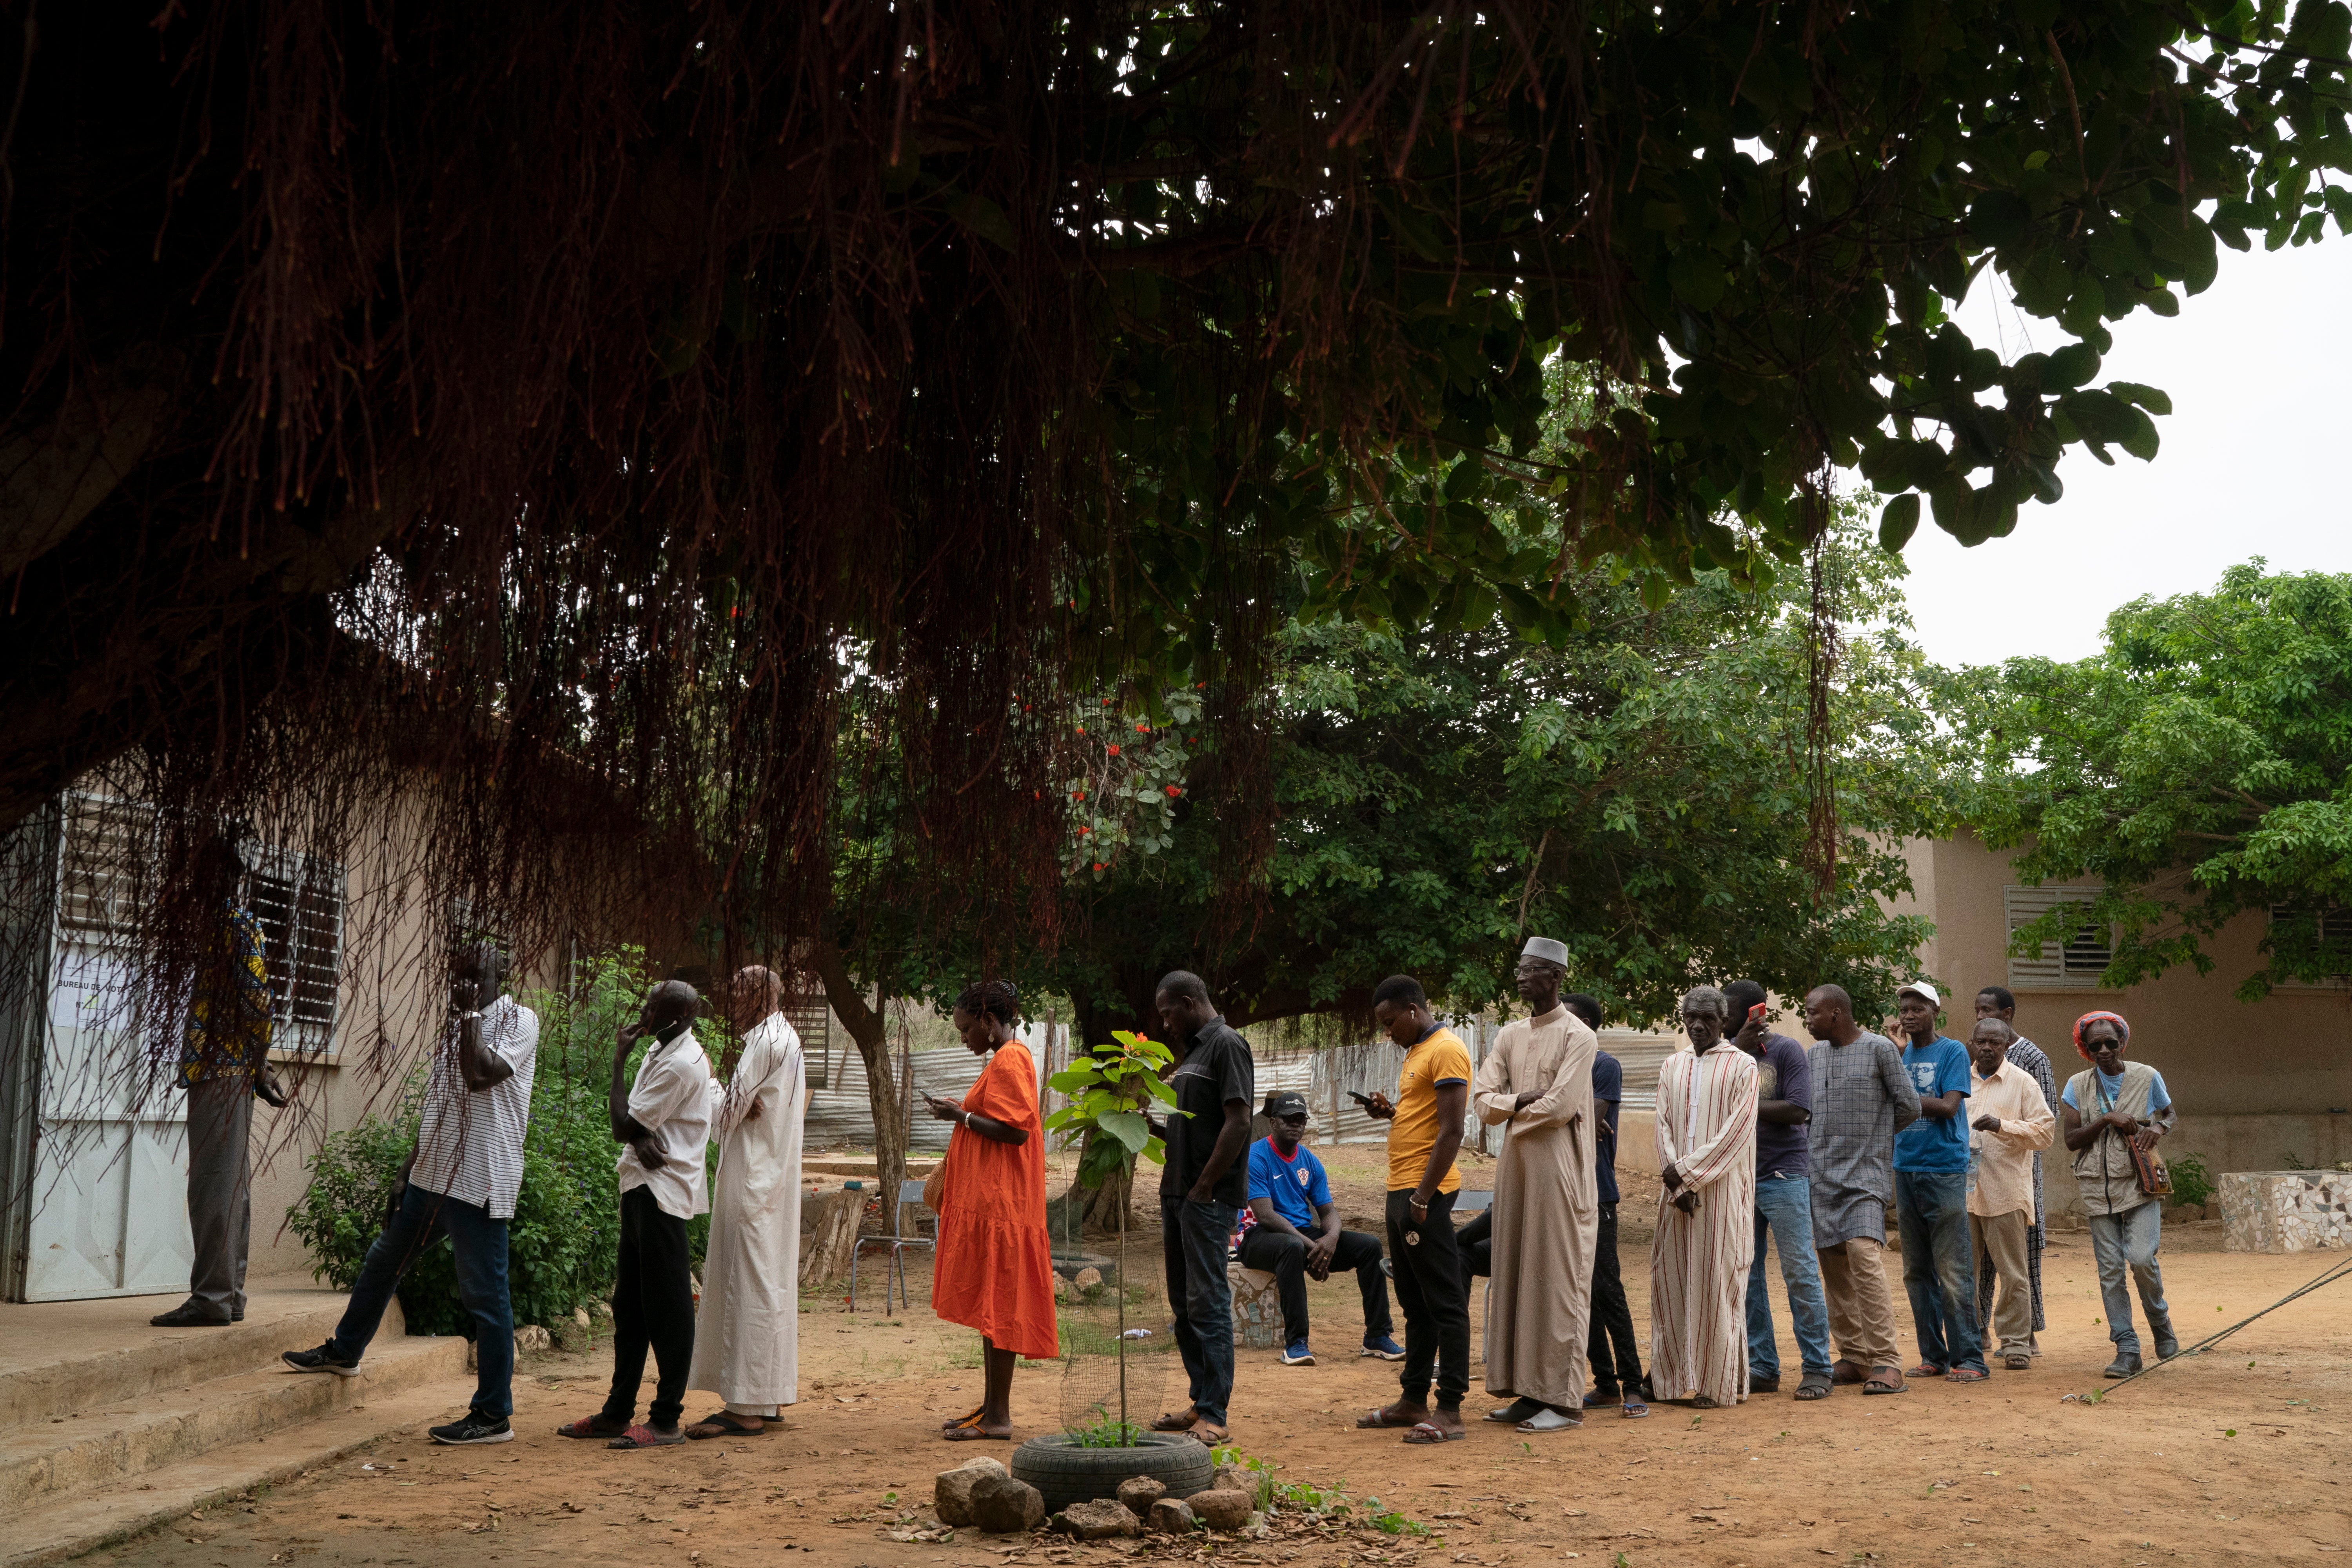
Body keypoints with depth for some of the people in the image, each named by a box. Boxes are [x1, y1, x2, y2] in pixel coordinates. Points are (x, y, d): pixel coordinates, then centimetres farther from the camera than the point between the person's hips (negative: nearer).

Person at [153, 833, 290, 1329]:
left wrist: (257, 1069, -13)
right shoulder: (226, 925, 19)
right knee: (229, 1187, 11)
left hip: (222, 1073, -10)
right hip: (218, 1073, 10)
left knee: (216, 1185, -9)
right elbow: (252, 1005, 20)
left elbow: (257, 1000, -17)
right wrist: (258, 1069, 18)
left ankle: (213, 1296, -7)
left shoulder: (237, 925, -11)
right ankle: (227, 1294, 16)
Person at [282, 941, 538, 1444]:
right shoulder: (459, 1025, 16)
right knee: (384, 1262, 24)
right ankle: (344, 1351, 48)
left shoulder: (520, 1021, -9)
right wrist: (406, 1174, 20)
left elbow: (481, 1074, -27)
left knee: (485, 1296, -6)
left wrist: (471, 1011, -19)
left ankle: (495, 1416, 0)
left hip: (479, 1184, -9)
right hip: (433, 1176, 9)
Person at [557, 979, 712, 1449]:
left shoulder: (681, 1065, -17)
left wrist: (619, 1062, -8)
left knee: (667, 1306, -5)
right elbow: (630, 1125, 11)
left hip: (663, 1193, -10)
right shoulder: (660, 1051, 14)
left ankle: (667, 1419, 1)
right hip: (642, 1185, 10)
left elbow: (623, 1125, -16)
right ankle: (618, 1413, 23)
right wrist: (640, 1138, -13)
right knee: (630, 1304, 14)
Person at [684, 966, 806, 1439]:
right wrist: (747, 1108, -2)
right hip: (774, 1176, 10)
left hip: (752, 1182, -10)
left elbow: (725, 1115, -15)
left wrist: (707, 1078, 1)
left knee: (749, 1281, -9)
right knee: (772, 1280, 12)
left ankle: (747, 1407, -7)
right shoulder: (787, 1039, 16)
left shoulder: (764, 1043, -15)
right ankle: (767, 1398, 18)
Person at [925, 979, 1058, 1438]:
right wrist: (962, 1114, 14)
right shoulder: (1011, 1058, 18)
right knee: (990, 1305, 12)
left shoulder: (1009, 1060, -14)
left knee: (996, 1303, -7)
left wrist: (962, 1116, -14)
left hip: (998, 1204, -11)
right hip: (989, 1202, 11)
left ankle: (998, 1416, -4)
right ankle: (992, 1405, 18)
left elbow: (1015, 1132, -22)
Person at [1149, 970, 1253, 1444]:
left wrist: (1204, 1187, -17)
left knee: (1208, 1303, -8)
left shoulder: (1227, 1045, -10)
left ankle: (1214, 1415, -5)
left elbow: (1238, 1122, -18)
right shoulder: (1193, 1049, 18)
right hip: (1179, 1193, 10)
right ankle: (1201, 1401, 21)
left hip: (1208, 1198, -10)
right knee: (1184, 1303, 13)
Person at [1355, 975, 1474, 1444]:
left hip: (1426, 1193, -10)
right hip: (1400, 1191, 10)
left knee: (1443, 1303, -6)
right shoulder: (1417, 1052, 19)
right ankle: (1414, 1401, 21)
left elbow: (1451, 1131, -19)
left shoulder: (1447, 1050, -12)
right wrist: (1390, 1112, 9)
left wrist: (1422, 1198, -21)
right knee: (1414, 1303, 14)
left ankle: (1450, 1412, -5)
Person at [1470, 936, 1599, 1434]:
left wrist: (1512, 1112, -3)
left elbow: (1561, 1106, -18)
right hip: (1515, 1168, 7)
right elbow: (1483, 1102, 6)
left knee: (1558, 1280, -4)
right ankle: (1530, 1390, 16)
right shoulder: (1511, 1035, 13)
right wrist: (1525, 1100, -11)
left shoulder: (1577, 1036, -8)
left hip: (1559, 1171, -7)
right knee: (1515, 1277, 8)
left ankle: (1563, 1399, 1)